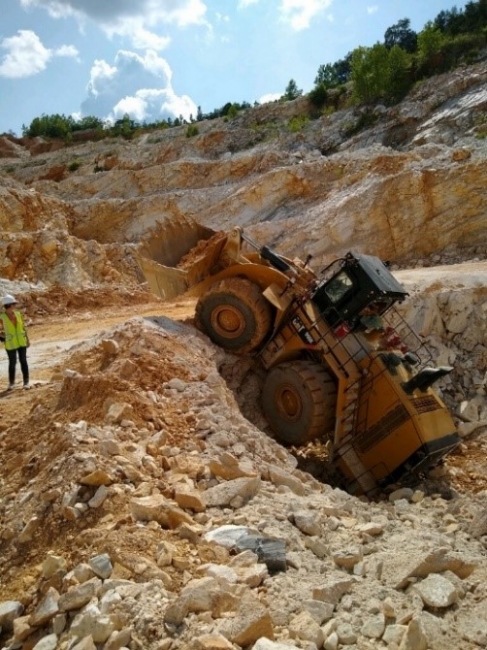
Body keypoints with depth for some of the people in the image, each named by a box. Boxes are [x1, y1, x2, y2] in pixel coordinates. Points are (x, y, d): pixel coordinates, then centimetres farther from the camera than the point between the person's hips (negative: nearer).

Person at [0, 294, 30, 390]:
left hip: (21, 342, 3)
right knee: (12, 363, 4)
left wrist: (27, 339, 9)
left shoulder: (18, 313, 0)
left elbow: (23, 327, 7)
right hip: (10, 344, -3)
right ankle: (11, 382, 20)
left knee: (23, 361, 7)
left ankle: (26, 381, 14)